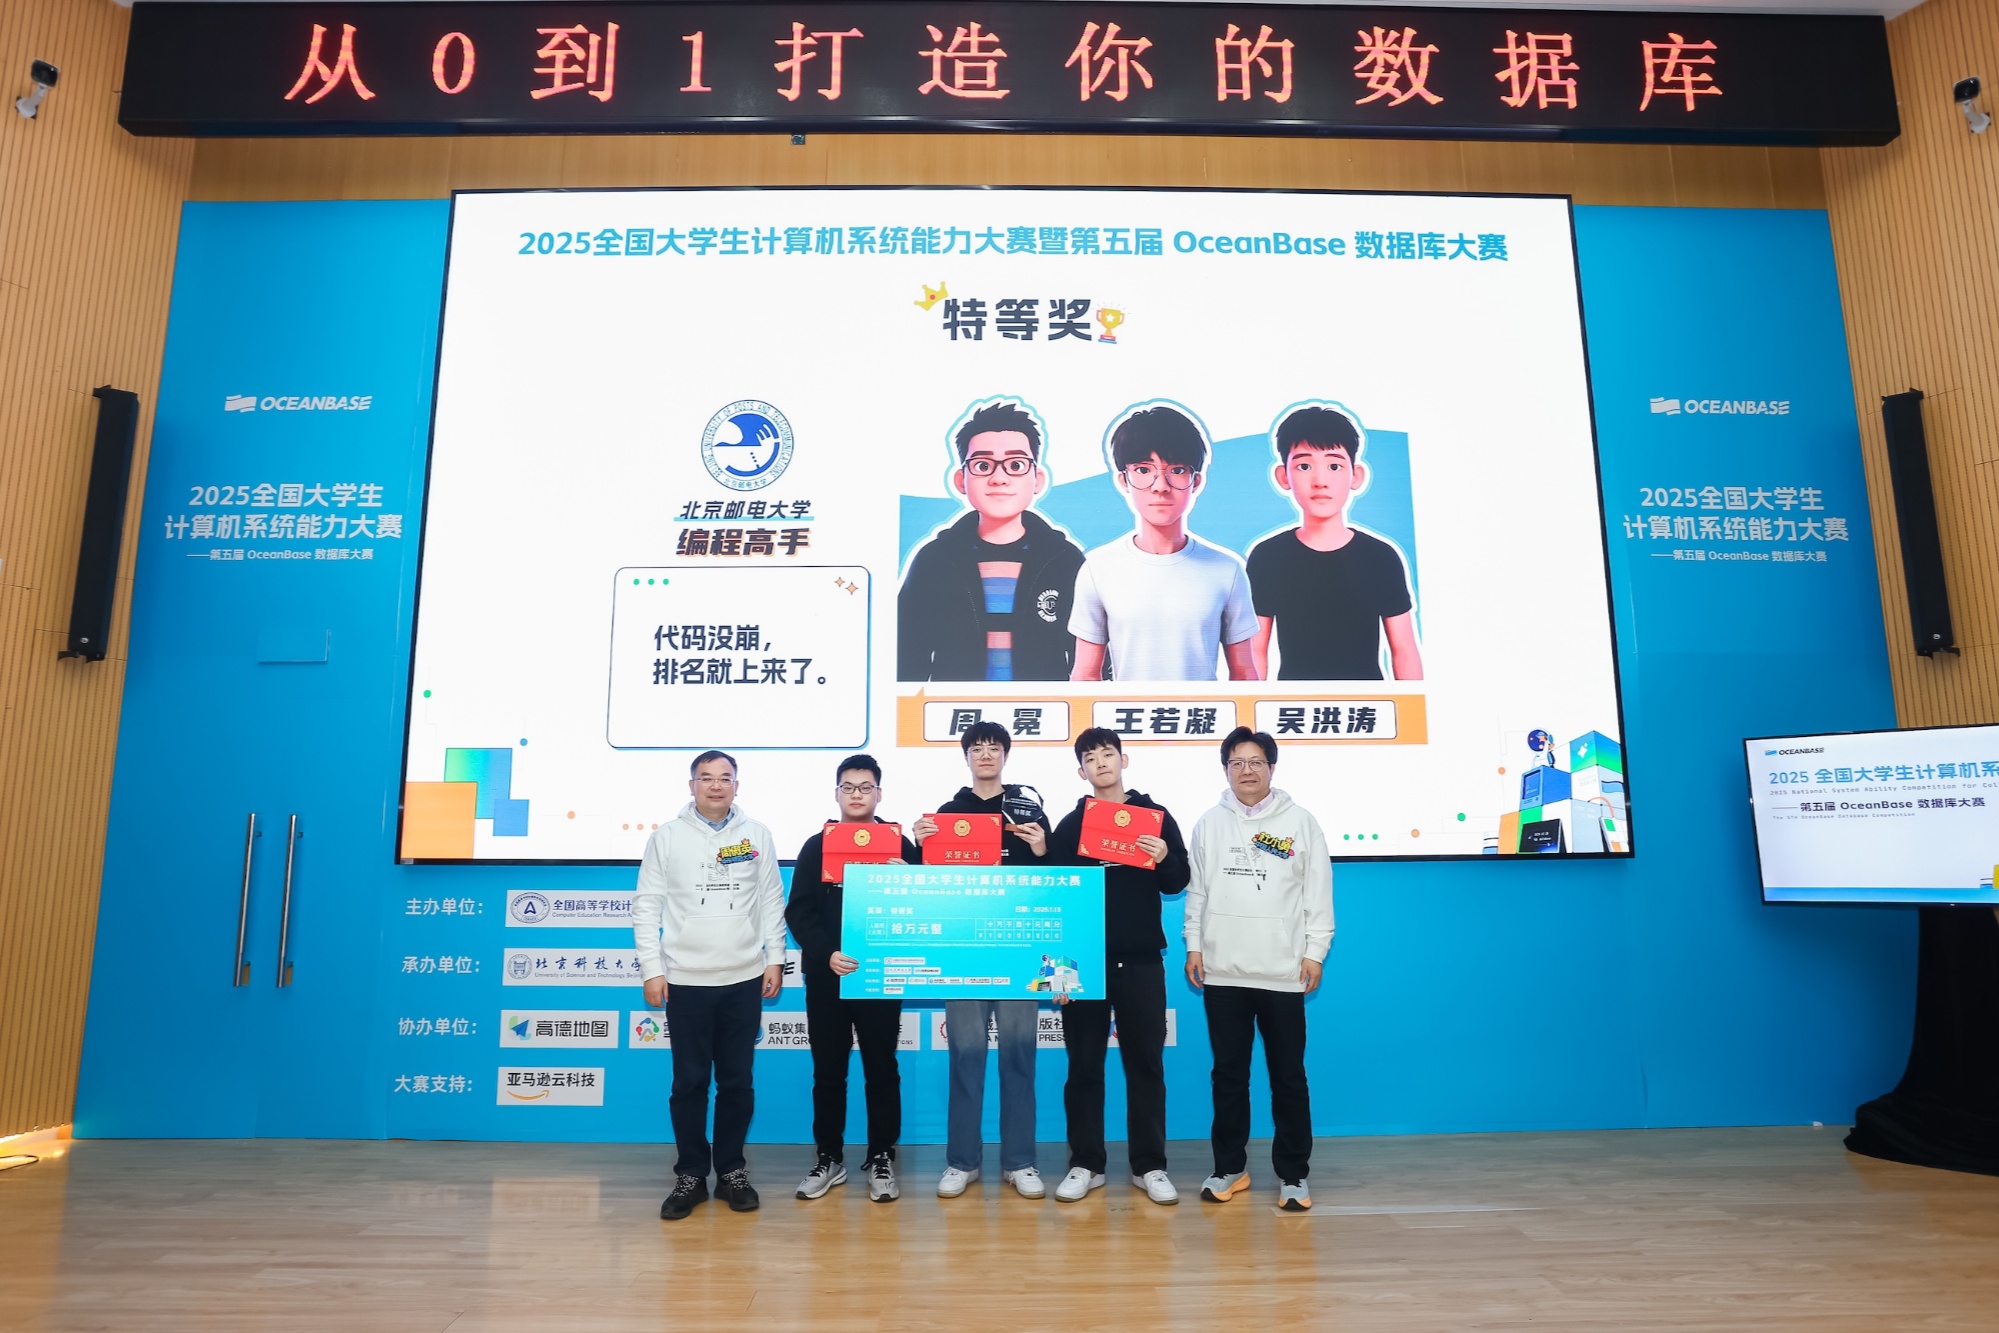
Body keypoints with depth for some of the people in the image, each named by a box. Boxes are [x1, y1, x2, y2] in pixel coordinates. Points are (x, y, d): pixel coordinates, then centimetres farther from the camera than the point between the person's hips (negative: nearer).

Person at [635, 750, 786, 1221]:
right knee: (689, 1082, 7)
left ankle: (731, 1171, 23)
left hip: (744, 979, 1)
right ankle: (690, 1175, 20)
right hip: (686, 980, -1)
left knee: (737, 1081, 9)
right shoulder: (667, 836, 1)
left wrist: (775, 959, 2)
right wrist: (651, 969, -5)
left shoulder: (757, 835, 4)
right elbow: (646, 906, 1)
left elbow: (772, 901, 6)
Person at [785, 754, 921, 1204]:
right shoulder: (816, 846, 6)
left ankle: (882, 1159, 18)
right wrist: (825, 954, -14)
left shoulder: (899, 843, 4)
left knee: (882, 1070, 6)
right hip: (826, 977, 1)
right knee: (828, 1071, 9)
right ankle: (829, 1158, 22)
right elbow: (798, 912, 0)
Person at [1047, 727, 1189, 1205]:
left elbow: (1178, 883, 6)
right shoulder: (1070, 824, 5)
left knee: (1146, 1064, 6)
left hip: (1141, 961, 0)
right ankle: (1085, 1164, 16)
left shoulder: (1156, 816, 5)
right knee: (1084, 1065, 5)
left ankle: (1149, 1166, 16)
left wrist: (1165, 859, -16)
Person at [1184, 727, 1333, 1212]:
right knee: (1228, 1073, 10)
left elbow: (1318, 893, 1)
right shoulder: (1210, 823, 7)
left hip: (1283, 971, -2)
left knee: (1288, 1075, 6)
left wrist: (1315, 952, -4)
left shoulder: (1300, 821, 0)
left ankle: (1293, 1174, 17)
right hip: (1222, 970, 2)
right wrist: (1194, 946, 4)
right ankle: (1230, 1167, 23)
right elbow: (1197, 890, 10)